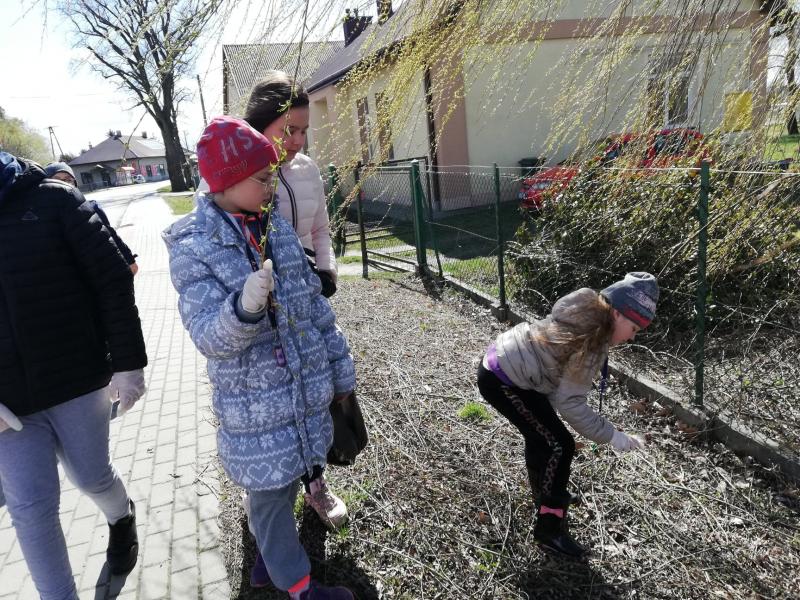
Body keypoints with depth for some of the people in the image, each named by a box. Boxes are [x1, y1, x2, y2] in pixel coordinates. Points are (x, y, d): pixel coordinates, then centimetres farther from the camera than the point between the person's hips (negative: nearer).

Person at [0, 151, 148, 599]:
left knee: (92, 477, 17)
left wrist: (127, 361, -9)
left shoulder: (51, 199, -7)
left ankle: (122, 516, 50)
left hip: (78, 379, -2)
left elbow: (112, 278, -7)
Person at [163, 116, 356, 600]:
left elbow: (317, 306, 7)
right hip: (255, 403, -5)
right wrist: (245, 308, -41)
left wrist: (340, 371, 12)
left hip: (308, 391, 5)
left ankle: (273, 555, 47)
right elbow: (209, 337, -19)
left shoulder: (276, 226, 2)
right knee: (271, 494, 10)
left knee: (288, 482, 21)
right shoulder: (192, 246, -13)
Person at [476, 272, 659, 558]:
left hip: (502, 362, 10)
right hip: (502, 381, -10)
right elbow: (569, 402, -23)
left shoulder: (587, 311, 3)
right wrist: (612, 436, -16)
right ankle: (549, 527, 6)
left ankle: (547, 493, 48)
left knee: (541, 433, 27)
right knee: (559, 445, -5)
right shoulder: (594, 341, -23)